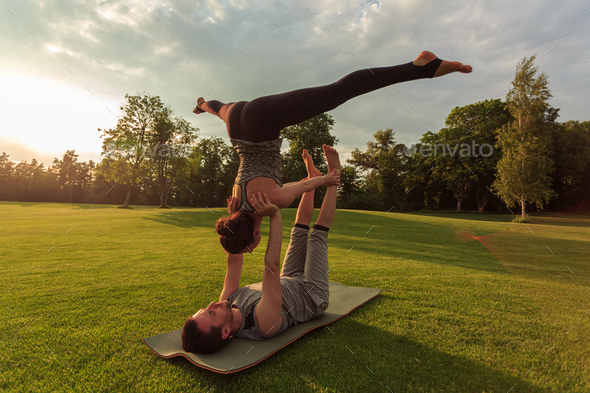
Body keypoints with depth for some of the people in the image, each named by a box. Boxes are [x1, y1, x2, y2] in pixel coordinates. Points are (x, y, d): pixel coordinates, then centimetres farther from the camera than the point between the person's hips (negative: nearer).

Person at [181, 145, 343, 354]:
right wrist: (275, 215, -54)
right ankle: (333, 177, 5)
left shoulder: (228, 303, -23)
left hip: (288, 282, 6)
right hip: (314, 296, -5)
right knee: (318, 233, -11)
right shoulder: (264, 323, -45)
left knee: (300, 229, 2)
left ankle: (313, 178, 22)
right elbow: (272, 267, -53)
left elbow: (234, 261, -16)